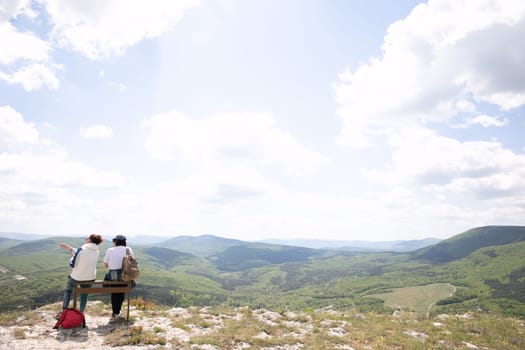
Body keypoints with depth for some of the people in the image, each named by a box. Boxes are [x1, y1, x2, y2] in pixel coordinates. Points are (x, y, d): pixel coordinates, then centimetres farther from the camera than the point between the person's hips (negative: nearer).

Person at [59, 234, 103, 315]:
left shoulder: (81, 250, -20)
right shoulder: (96, 251, -4)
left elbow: (72, 264, -10)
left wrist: (72, 256, 7)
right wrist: (69, 248, 17)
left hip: (77, 277, -3)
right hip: (90, 278, 3)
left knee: (68, 290, 25)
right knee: (84, 294, 25)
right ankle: (81, 312, 30)